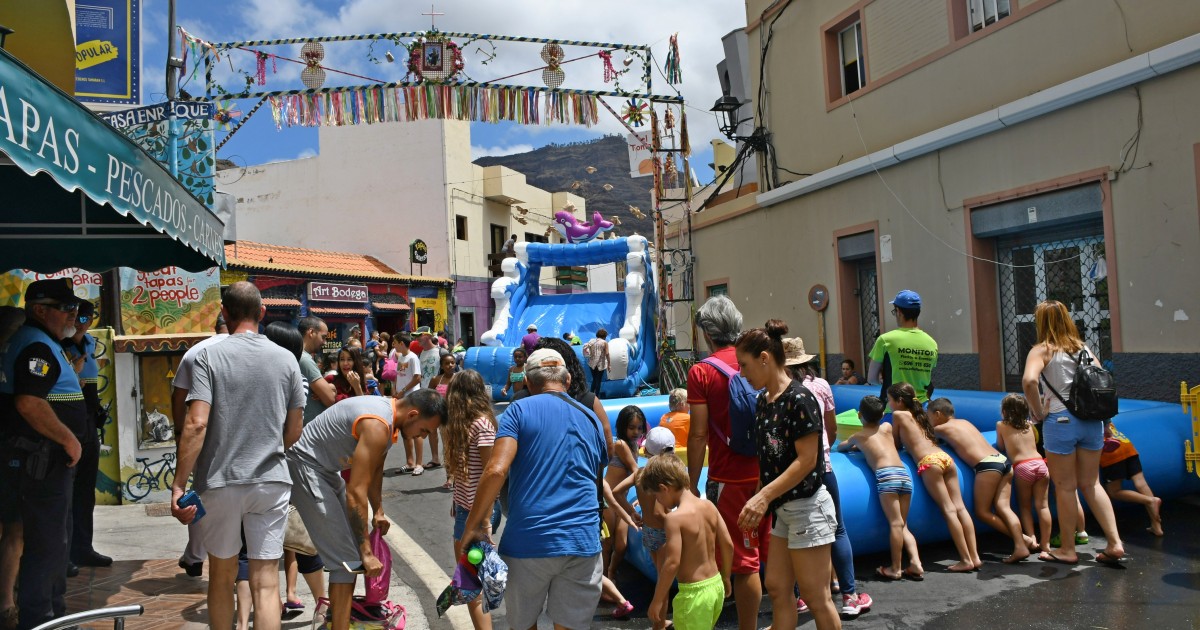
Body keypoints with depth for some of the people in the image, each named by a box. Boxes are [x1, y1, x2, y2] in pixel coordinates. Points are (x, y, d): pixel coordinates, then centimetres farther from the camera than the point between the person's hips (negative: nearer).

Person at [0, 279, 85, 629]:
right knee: (47, 543, -4)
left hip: (45, 458, 11)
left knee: (57, 538, 19)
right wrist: (68, 439, -20)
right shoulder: (37, 345, -18)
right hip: (42, 459, -11)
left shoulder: (40, 342, 15)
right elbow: (29, 403, -29)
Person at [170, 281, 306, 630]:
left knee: (222, 575, 17)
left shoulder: (209, 356, -6)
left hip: (220, 482, -1)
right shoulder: (286, 359, 2)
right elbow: (294, 430, 7)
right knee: (266, 582, 3)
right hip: (272, 482, 1)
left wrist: (179, 484, -10)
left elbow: (196, 424, -16)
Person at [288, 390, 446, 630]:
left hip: (326, 468, 10)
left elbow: (375, 469, 17)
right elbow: (355, 493, -27)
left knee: (358, 538, 18)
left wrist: (378, 512, 23)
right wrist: (366, 554, -21)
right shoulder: (378, 426, -28)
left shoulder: (389, 412, 2)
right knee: (348, 558, -12)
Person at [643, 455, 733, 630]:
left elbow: (672, 563, -22)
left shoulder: (674, 518, -19)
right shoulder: (708, 506, 1)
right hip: (716, 585, 8)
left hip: (694, 592, -8)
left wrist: (657, 600, -13)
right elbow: (728, 545, 7)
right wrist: (725, 579, 21)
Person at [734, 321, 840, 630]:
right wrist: (759, 503, 8)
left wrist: (764, 496, -24)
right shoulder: (763, 400, 7)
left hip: (807, 507, -8)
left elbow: (806, 460, -21)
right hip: (783, 509, 8)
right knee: (776, 587, 13)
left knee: (816, 597, 2)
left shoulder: (799, 399, -18)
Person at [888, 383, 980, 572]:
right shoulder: (918, 415, 26)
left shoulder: (898, 415, 7)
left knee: (949, 510, -7)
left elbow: (896, 444, 15)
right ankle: (974, 557, 1)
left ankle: (966, 560, -7)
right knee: (960, 507, 2)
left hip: (929, 462, -7)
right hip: (945, 457, 7)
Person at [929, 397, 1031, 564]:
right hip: (1003, 460, 7)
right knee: (1003, 507, 3)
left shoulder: (941, 428, 8)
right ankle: (1020, 545, -11)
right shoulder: (965, 422, 26)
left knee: (982, 512, 1)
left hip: (987, 465, -7)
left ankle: (1022, 539, -2)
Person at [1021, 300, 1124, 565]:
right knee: (1090, 483, 17)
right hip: (1092, 420, 5)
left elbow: (1029, 381, -25)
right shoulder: (1083, 347, 10)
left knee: (1065, 487, 6)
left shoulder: (1042, 350, -8)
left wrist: (1038, 412, -13)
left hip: (1061, 421, -5)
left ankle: (1067, 549, 15)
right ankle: (1115, 542, 12)